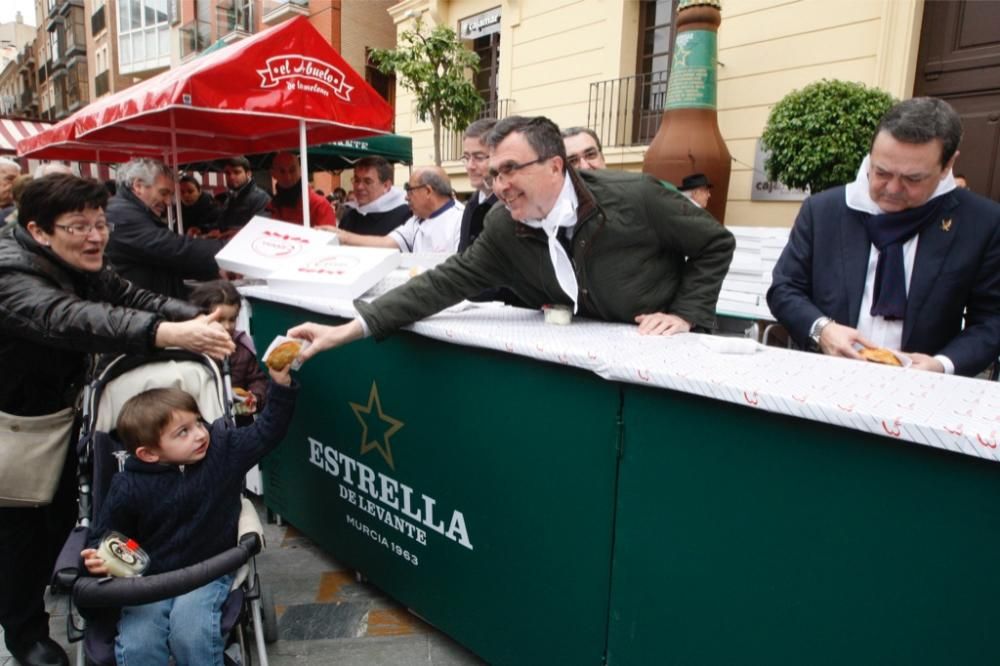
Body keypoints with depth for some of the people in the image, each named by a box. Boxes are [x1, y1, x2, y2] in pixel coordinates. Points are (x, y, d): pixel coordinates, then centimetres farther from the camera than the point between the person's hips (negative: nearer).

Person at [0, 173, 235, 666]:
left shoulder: (79, 265, -3)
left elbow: (131, 297, -8)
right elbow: (70, 319, -49)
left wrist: (197, 318, -28)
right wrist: (168, 333, -64)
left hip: (55, 414, 8)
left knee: (61, 517, 18)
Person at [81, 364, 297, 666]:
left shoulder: (223, 450, -5)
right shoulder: (130, 488, -9)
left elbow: (267, 431, -7)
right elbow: (106, 536, 5)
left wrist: (281, 383, -20)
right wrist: (100, 556, -19)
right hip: (149, 580, 1)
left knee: (191, 633, -25)